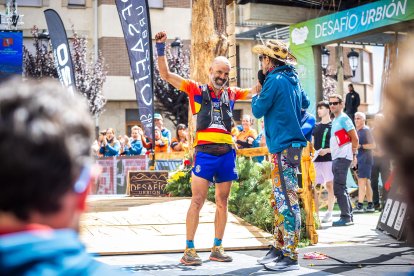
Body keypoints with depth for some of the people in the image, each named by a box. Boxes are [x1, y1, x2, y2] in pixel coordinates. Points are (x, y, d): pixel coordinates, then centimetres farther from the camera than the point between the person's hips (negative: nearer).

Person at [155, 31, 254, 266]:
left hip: (227, 153, 4)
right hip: (205, 152, -4)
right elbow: (166, 74, -1)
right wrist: (161, 48, -9)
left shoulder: (231, 94, 12)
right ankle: (189, 250, -3)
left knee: (222, 202, 8)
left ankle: (217, 248, 16)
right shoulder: (197, 90, 3)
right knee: (197, 201, -7)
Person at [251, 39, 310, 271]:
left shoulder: (275, 80, -13)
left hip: (284, 147, -10)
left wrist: (255, 98, 11)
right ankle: (280, 248, 23)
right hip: (291, 142, 10)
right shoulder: (293, 79, 14)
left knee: (287, 200, -9)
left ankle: (290, 257, -7)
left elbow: (258, 111, -8)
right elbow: (305, 104, 28)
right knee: (280, 199, 15)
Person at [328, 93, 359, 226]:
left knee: (338, 189, -12)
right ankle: (349, 216, 19)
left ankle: (346, 217, -9)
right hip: (336, 158, 10)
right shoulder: (335, 120, 19)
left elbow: (355, 138, -13)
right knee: (341, 189, 13)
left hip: (343, 158, -10)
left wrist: (354, 155, -12)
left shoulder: (344, 119, -9)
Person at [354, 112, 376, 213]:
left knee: (362, 182, -13)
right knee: (366, 182, 11)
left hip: (365, 158, -9)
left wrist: (360, 146, -20)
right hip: (359, 159, 9)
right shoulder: (357, 131, 17)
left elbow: (373, 145, -15)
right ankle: (370, 205, 15)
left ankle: (360, 206, -16)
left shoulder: (366, 130, -9)